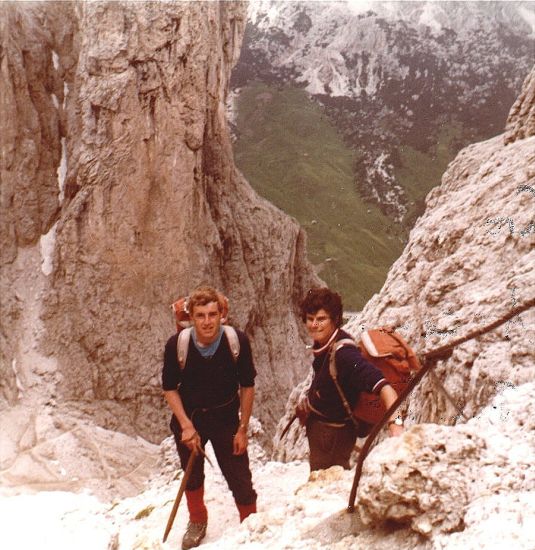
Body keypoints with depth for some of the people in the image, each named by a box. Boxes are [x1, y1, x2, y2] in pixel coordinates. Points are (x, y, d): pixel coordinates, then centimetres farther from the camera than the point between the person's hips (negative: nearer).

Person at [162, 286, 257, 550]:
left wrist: (243, 429, -6)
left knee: (240, 478, 1)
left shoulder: (238, 341, -24)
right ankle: (197, 522, 46)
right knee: (192, 476, 19)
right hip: (189, 417, 1)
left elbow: (247, 386, -9)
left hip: (226, 417, -1)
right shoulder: (177, 344, -24)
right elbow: (169, 388, -8)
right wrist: (186, 426, -14)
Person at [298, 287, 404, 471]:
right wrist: (308, 401, 5)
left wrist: (396, 423, -60)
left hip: (333, 434, -8)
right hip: (317, 424, 8)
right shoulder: (323, 342, -7)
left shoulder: (344, 353, -34)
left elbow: (382, 385, -47)